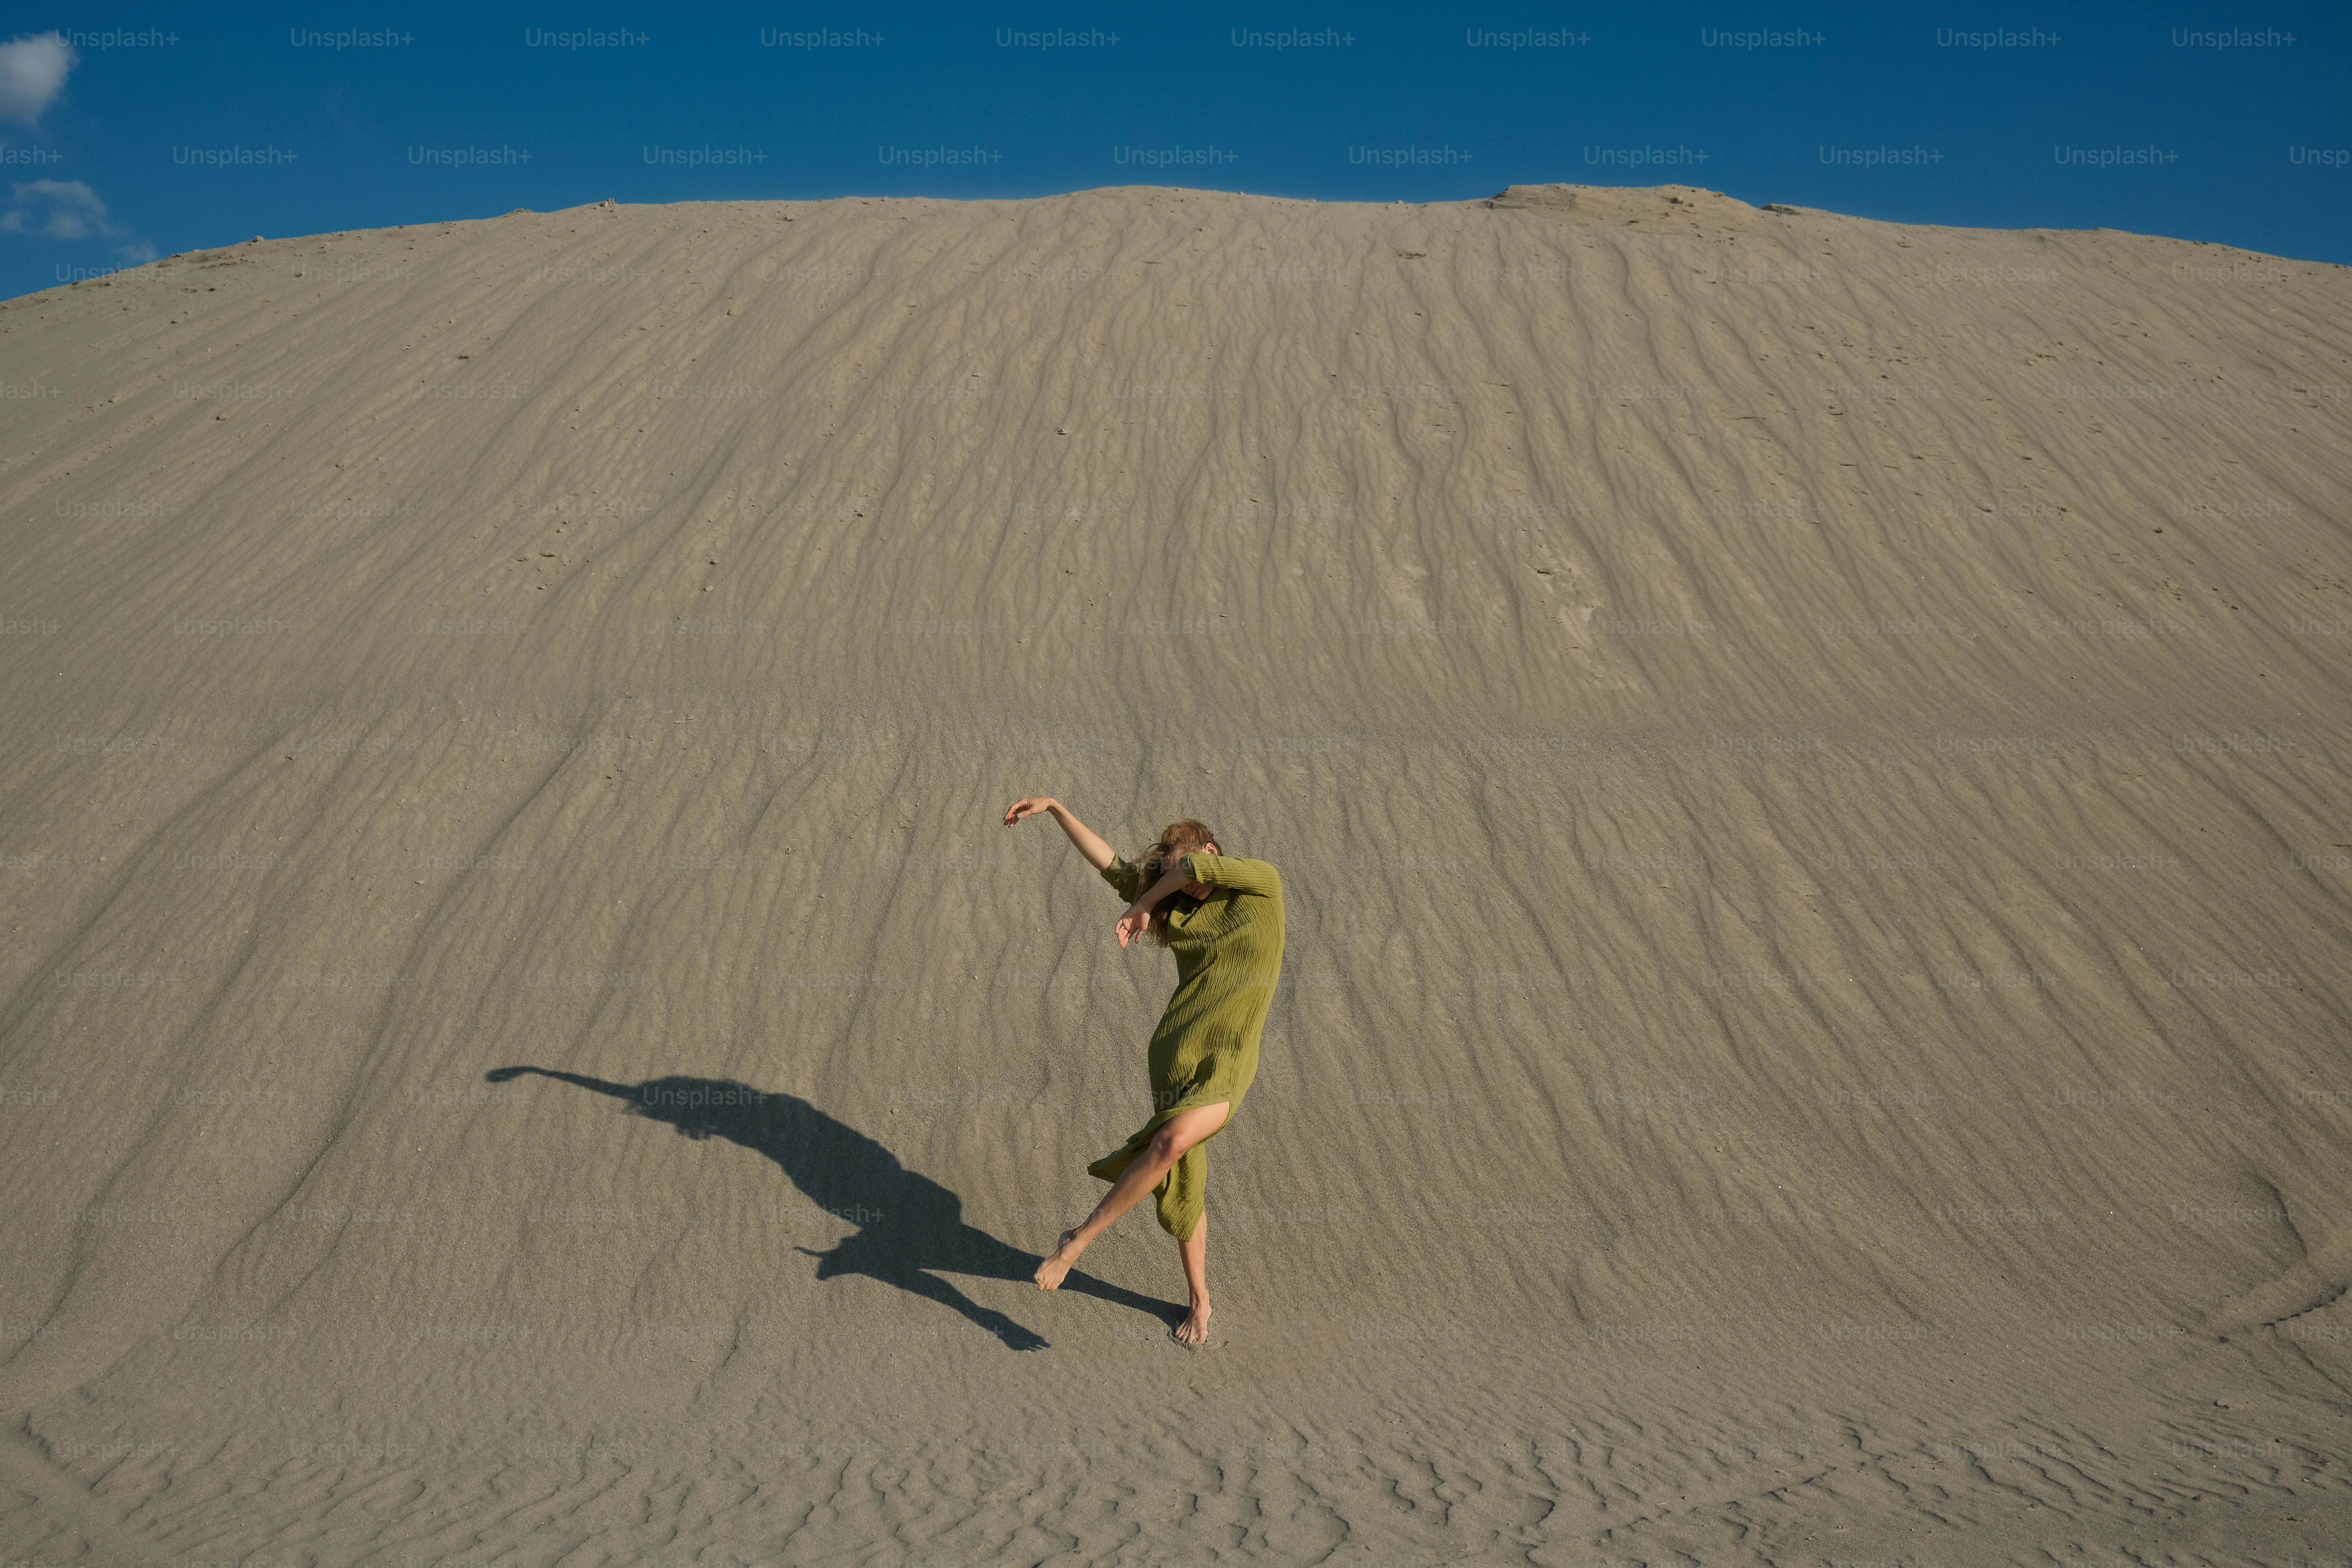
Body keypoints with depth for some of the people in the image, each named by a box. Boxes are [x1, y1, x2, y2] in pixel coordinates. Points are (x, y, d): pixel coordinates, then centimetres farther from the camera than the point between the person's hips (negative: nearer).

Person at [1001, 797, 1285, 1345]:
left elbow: (1195, 867, -13)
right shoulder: (1178, 911, 11)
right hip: (1173, 1058, 4)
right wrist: (1054, 807, 5)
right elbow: (1111, 865, 10)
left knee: (1173, 1141, -30)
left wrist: (1143, 905, 2)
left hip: (1225, 1069, -4)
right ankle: (1199, 1302, 28)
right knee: (1183, 1189, 6)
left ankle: (1080, 1237, -15)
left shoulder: (1264, 884, -1)